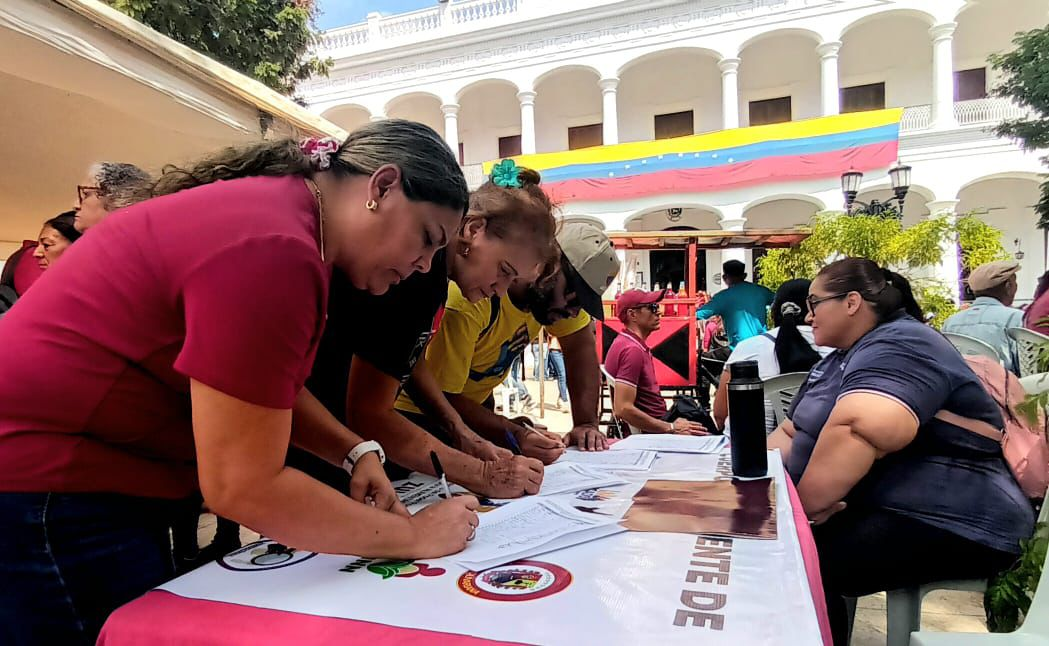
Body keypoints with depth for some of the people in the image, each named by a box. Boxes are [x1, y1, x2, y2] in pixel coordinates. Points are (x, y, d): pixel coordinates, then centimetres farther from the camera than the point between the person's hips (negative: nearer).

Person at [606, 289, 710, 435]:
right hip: (652, 431, -10)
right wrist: (672, 428, -19)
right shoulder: (632, 349, -19)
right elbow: (623, 409, -27)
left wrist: (673, 423, 7)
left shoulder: (631, 344, 13)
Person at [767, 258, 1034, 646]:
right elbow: (792, 433, 16)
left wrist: (801, 506, -27)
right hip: (867, 510, 10)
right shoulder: (841, 359, 16)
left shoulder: (900, 346, -16)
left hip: (945, 525, -9)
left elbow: (855, 433, -34)